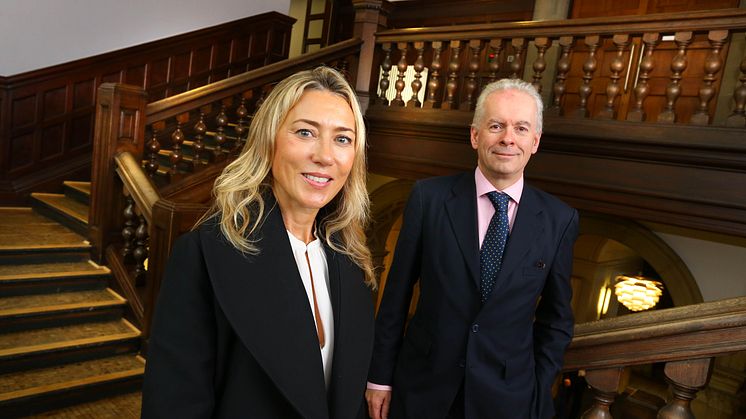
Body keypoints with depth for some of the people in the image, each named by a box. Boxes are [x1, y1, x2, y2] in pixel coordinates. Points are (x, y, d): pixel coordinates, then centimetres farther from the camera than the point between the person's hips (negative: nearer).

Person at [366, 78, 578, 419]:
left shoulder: (559, 220, -5)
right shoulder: (429, 197, -10)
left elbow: (557, 319, 3)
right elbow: (397, 292, -5)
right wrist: (381, 377, -1)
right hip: (422, 390, 0)